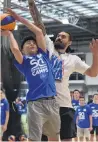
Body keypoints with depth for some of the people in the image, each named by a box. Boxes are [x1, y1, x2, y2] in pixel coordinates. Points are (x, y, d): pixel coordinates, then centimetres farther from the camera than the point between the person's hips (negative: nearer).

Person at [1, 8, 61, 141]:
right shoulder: (23, 61, 8)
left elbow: (39, 32, 11)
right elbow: (14, 49, -14)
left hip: (52, 101, 5)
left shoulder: (43, 55, 18)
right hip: (35, 103, -4)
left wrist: (20, 18, 14)